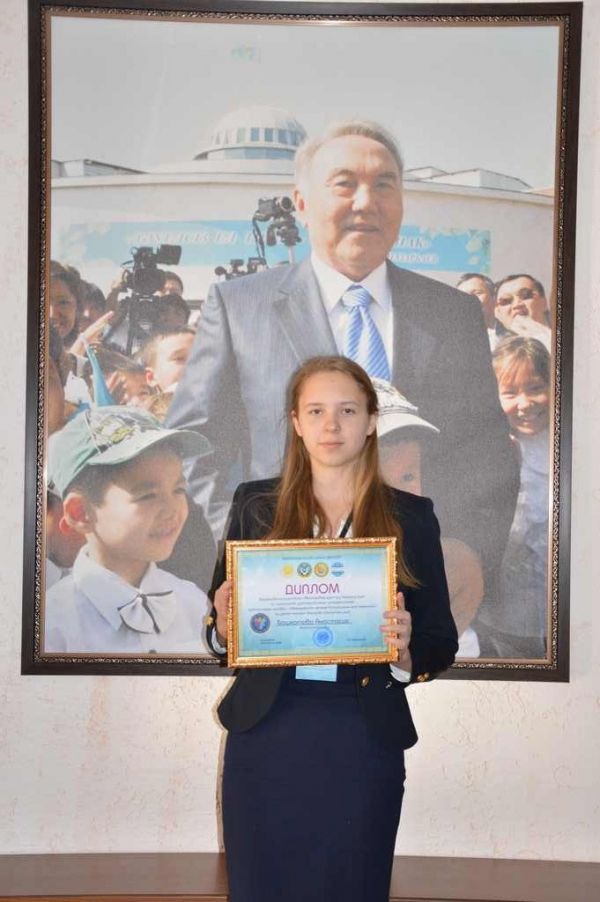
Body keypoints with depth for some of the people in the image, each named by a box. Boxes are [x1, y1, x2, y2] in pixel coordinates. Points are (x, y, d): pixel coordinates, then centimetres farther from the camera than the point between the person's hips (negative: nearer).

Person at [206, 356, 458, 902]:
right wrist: (225, 624, -13)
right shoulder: (256, 505, 5)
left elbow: (442, 642, 5)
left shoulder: (410, 516, 3)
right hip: (265, 733, 1)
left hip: (364, 739, 0)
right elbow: (220, 631, 9)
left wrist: (406, 651, -16)